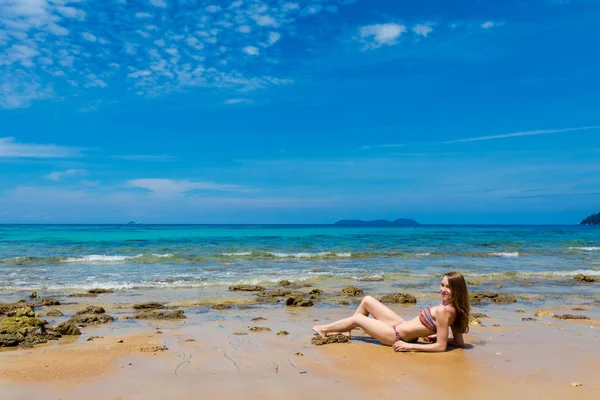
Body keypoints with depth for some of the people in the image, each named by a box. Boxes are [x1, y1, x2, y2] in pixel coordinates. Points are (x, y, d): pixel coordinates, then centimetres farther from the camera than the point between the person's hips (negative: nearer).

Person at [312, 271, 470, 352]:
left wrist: (410, 345, -22)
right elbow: (459, 342, 3)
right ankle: (344, 331, 31)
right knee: (367, 300, 14)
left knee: (357, 318, 9)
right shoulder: (452, 307, -3)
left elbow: (441, 346, -28)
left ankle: (324, 329, 35)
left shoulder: (444, 310, -28)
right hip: (402, 326, 9)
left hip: (397, 336, -9)